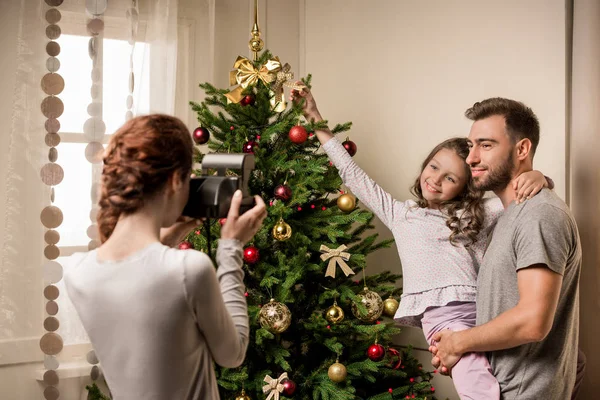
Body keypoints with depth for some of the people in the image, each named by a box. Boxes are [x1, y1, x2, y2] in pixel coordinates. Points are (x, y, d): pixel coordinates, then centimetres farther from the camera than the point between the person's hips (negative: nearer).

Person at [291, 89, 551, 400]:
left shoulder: (477, 214, 23)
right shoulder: (400, 214, 24)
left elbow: (521, 196, 17)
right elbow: (353, 175, 27)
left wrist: (537, 177, -8)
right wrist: (316, 122, 29)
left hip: (483, 311, 3)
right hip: (442, 313, -3)